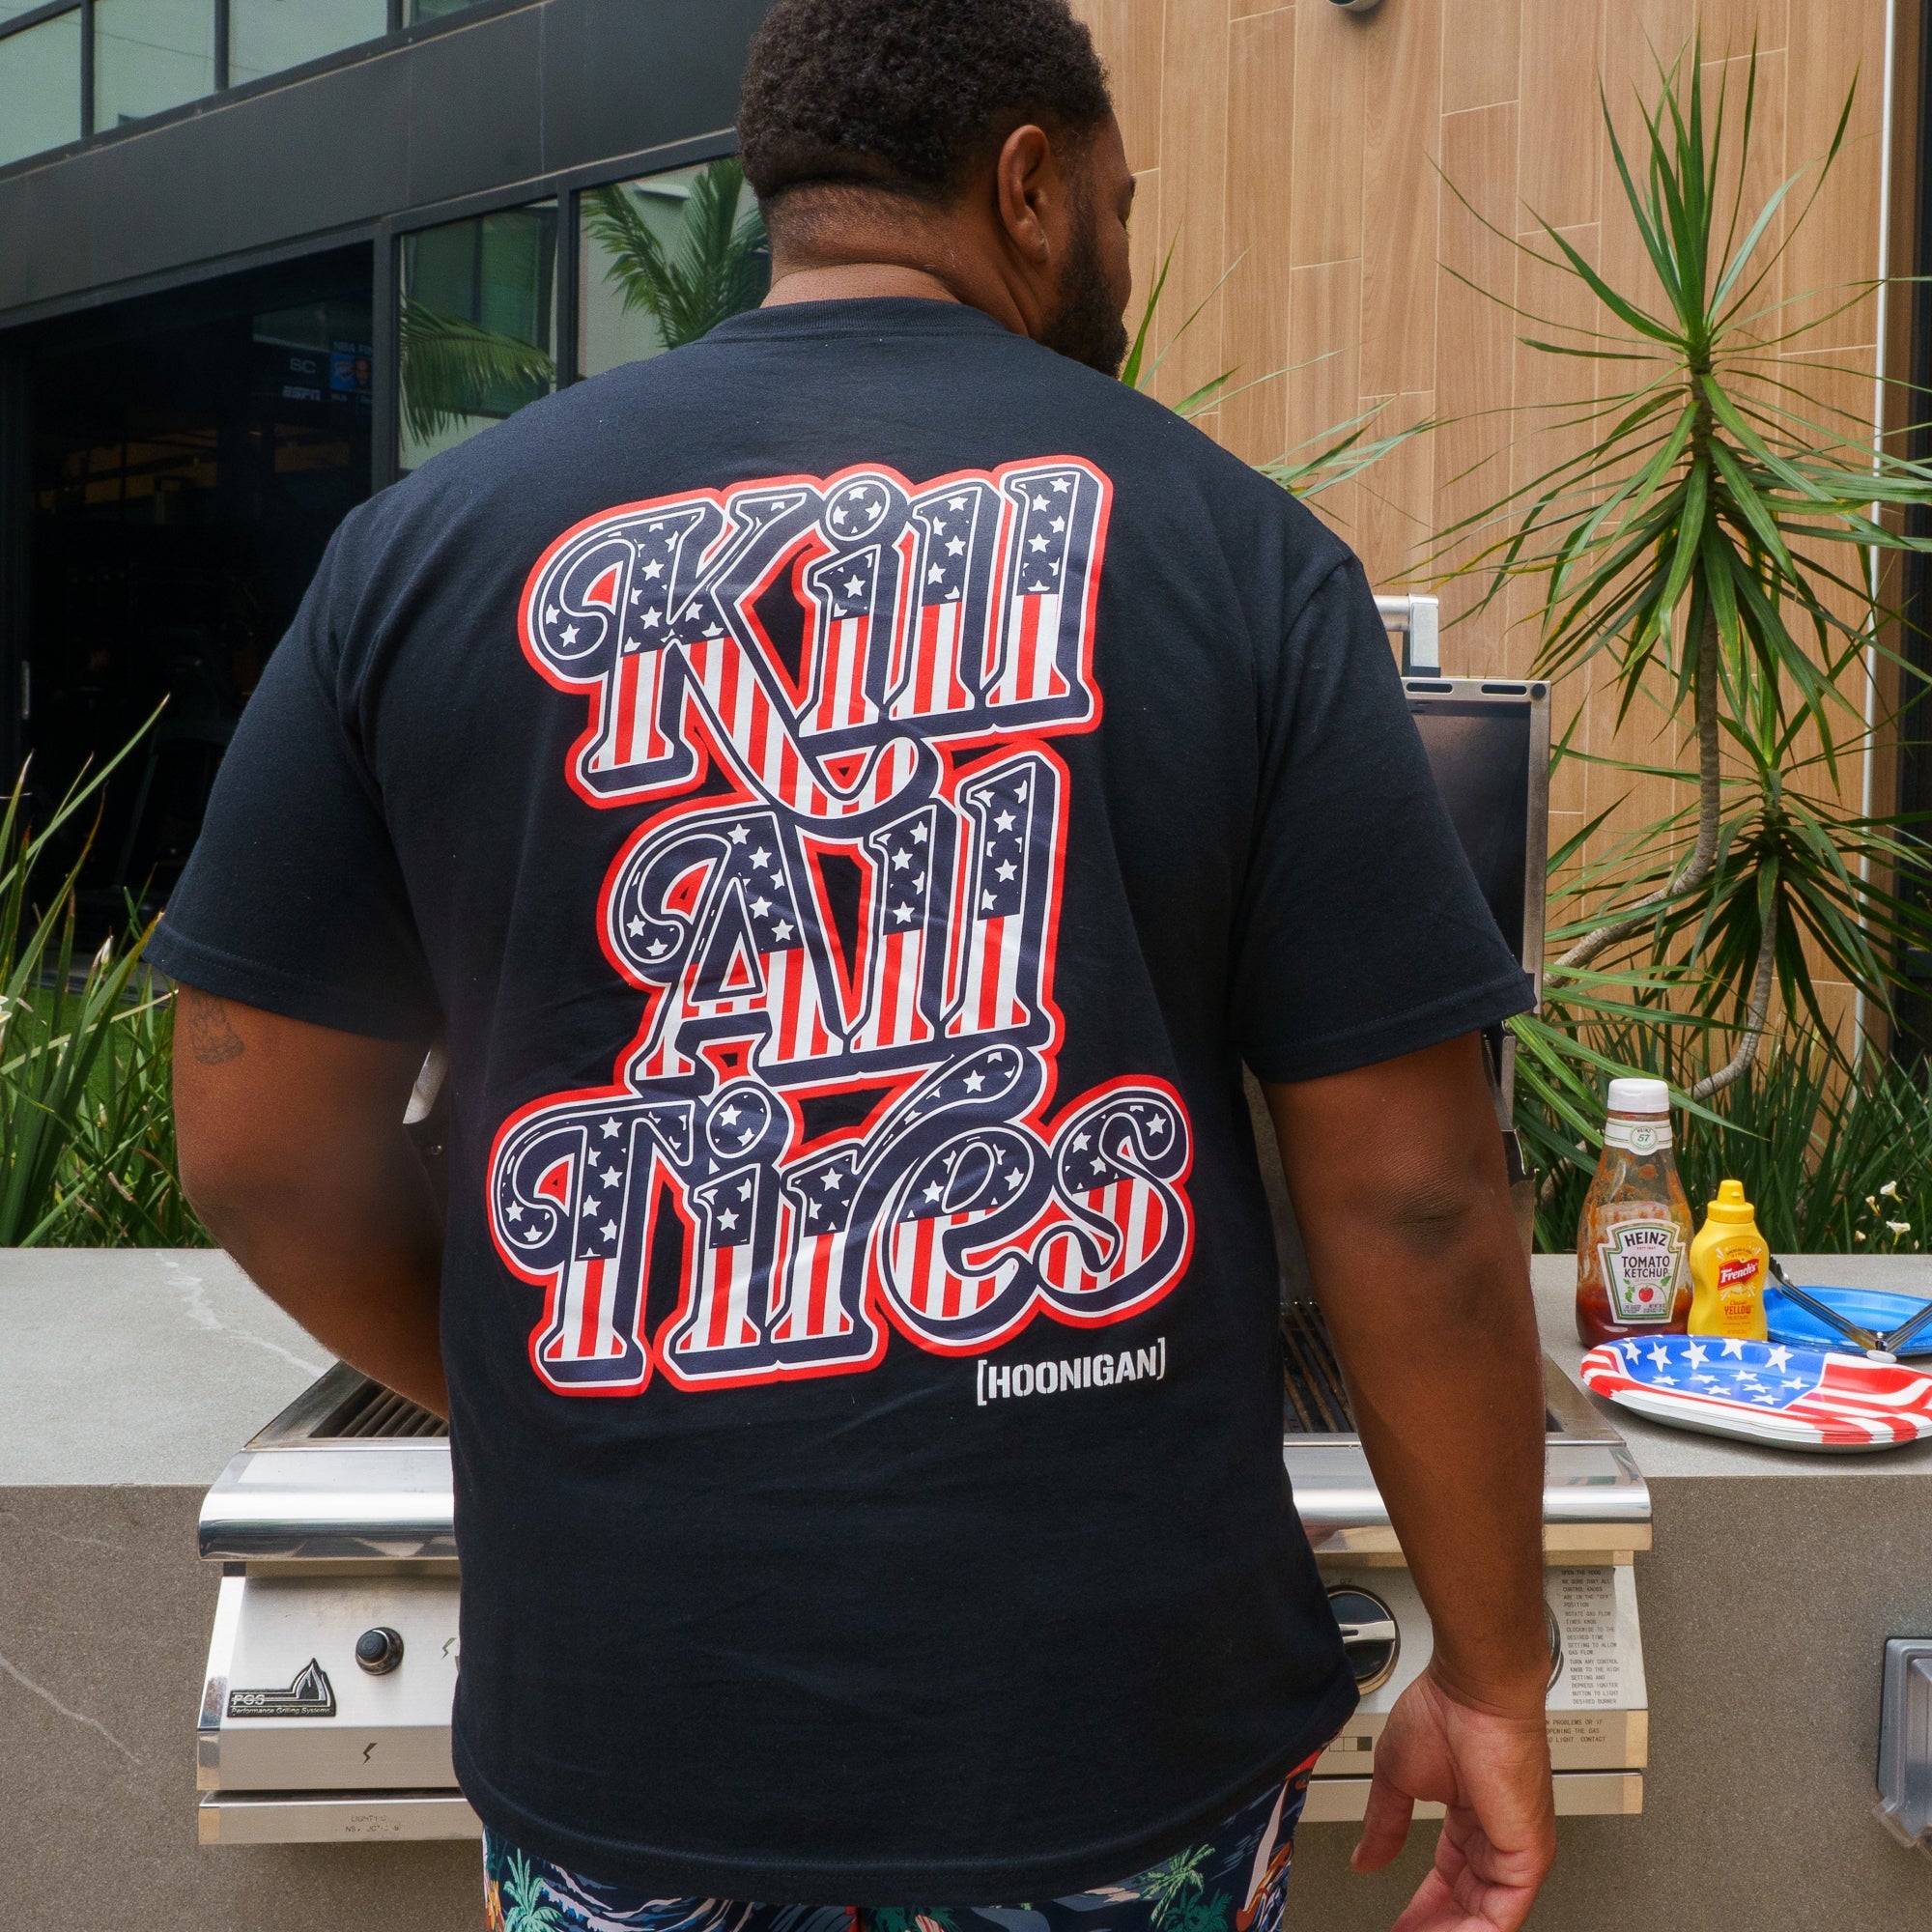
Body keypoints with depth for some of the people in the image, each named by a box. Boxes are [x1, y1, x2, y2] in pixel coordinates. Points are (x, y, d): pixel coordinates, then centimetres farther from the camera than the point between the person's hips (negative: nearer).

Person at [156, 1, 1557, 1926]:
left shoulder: (429, 540, -1)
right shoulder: (1241, 552, -6)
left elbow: (258, 1149, 0)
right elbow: (1413, 1198, -8)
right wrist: (1490, 1681, 4)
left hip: (614, 1728, 2)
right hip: (1120, 1746, -1)